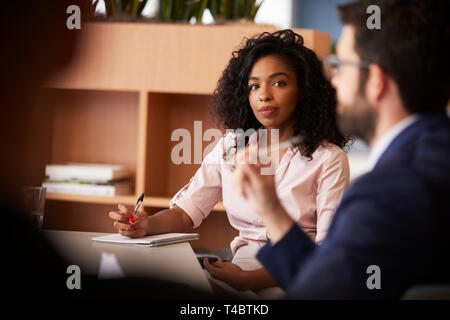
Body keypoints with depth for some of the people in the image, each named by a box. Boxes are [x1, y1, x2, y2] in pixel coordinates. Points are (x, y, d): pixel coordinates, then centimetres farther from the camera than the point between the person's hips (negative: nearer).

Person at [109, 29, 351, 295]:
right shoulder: (231, 147, 10)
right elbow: (187, 211, 9)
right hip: (243, 267, 4)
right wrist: (146, 225, -16)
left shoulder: (329, 160, -5)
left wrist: (248, 279, -24)